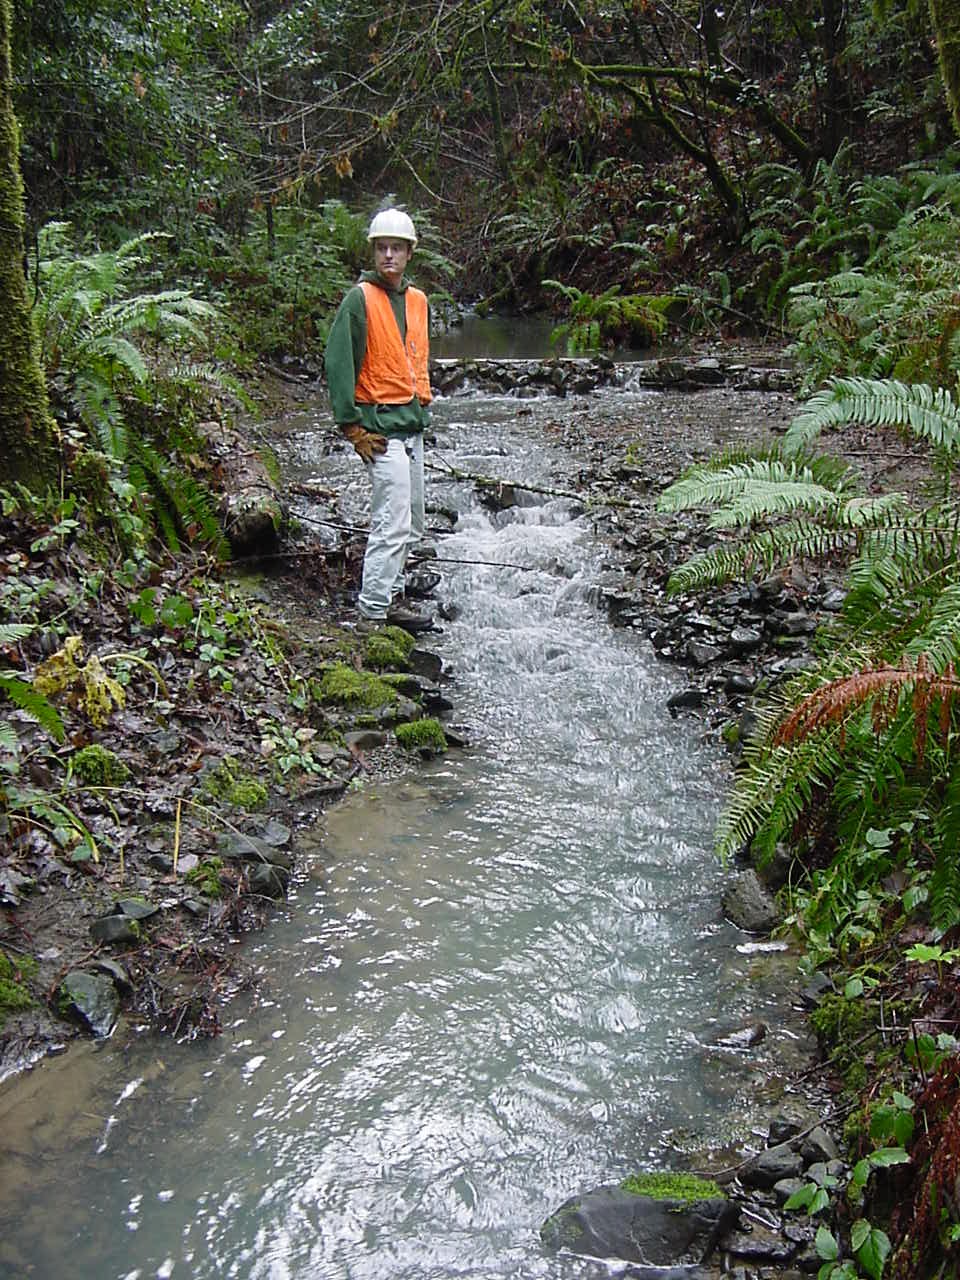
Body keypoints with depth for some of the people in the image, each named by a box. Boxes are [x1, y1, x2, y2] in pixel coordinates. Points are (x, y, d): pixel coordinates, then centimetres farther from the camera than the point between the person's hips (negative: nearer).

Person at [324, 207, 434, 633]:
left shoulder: (417, 301, 15)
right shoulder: (360, 299, -8)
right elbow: (338, 363, -12)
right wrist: (352, 426, -16)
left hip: (412, 425, 8)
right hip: (381, 426, -8)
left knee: (411, 526, 14)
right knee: (392, 523, -12)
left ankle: (389, 592, 26)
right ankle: (376, 607, -6)